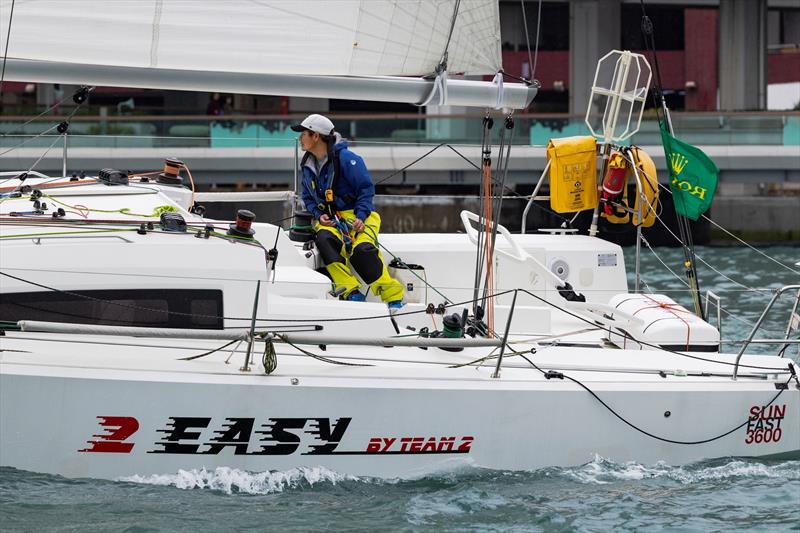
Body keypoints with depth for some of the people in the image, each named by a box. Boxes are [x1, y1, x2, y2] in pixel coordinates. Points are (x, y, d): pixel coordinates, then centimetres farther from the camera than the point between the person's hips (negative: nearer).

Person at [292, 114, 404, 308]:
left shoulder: (345, 158, -9)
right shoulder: (307, 166, 12)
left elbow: (366, 188, -8)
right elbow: (308, 198, 20)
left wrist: (361, 217, -19)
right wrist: (319, 215, -1)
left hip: (357, 214, -5)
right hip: (329, 219, 5)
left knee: (361, 249, -34)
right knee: (324, 239, -32)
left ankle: (393, 296, -24)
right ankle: (350, 291, -34)